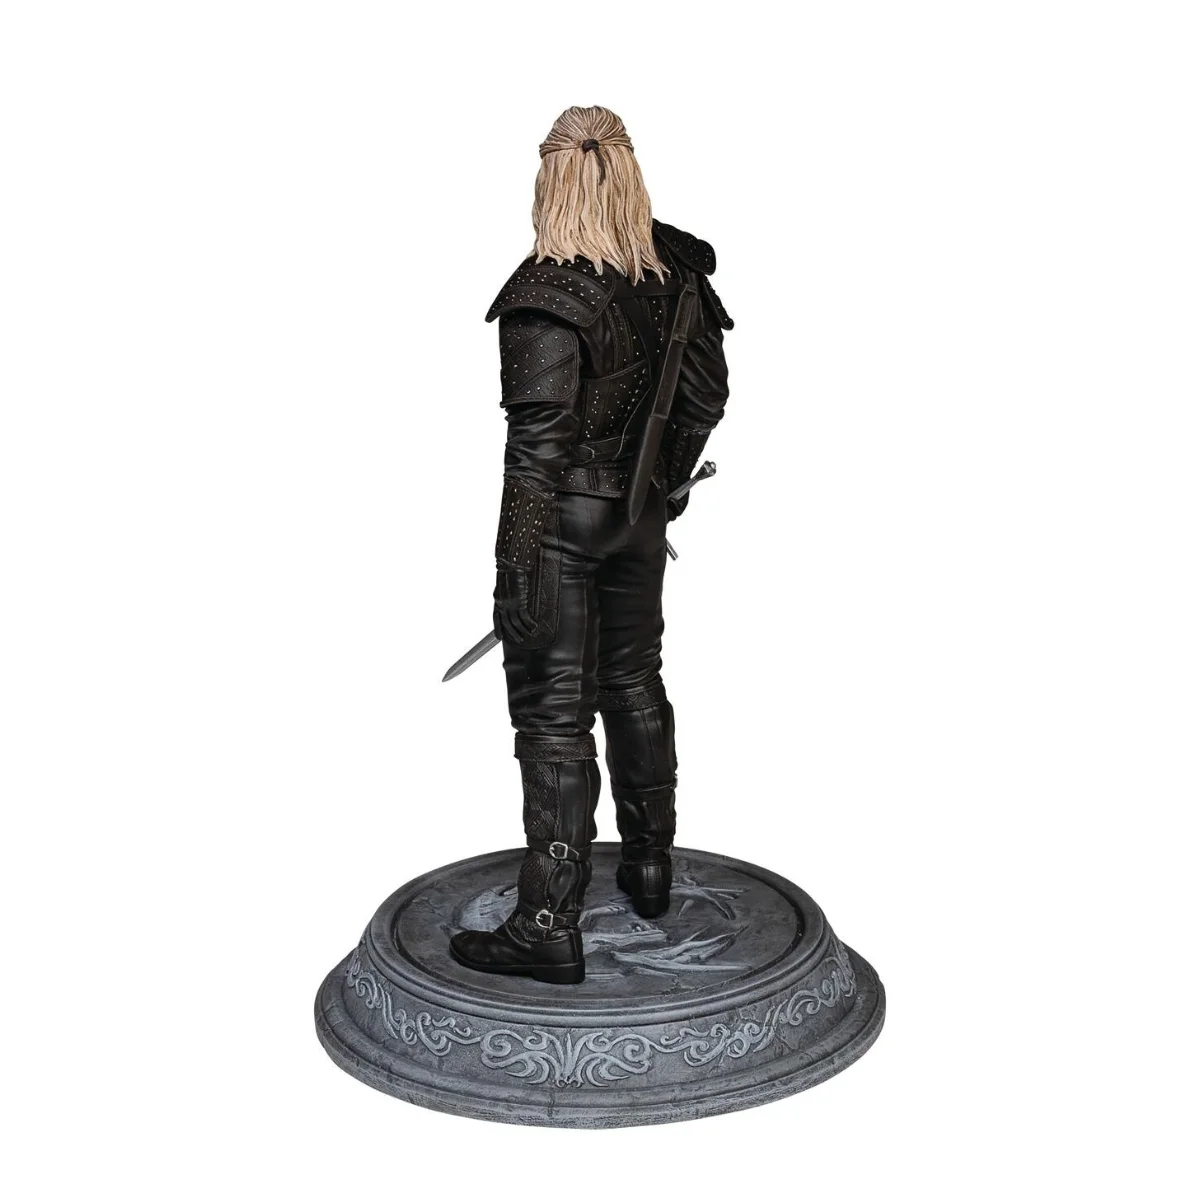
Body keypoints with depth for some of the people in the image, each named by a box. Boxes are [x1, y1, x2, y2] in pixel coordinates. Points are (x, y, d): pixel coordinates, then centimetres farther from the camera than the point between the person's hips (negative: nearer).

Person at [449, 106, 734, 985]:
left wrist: (516, 575, -16)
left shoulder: (547, 299, -20)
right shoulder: (676, 276, 0)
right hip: (640, 515, 7)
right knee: (635, 684, 20)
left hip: (563, 523, -6)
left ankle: (549, 926, 7)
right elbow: (706, 397, 10)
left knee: (554, 713, 0)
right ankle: (650, 869, 35)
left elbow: (538, 445, -21)